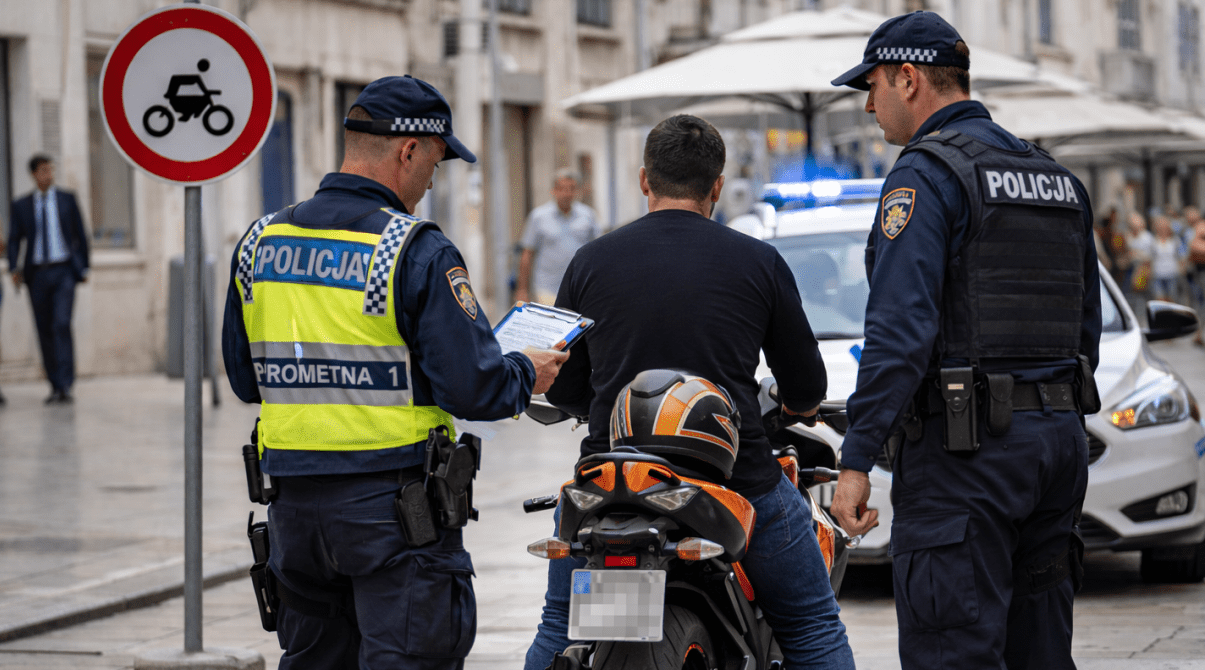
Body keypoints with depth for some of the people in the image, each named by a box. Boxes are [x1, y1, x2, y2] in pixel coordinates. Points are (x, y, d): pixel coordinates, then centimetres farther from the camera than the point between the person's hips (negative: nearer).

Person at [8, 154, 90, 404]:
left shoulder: (67, 199, 7)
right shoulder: (21, 206, 8)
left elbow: (80, 234, 11)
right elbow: (14, 240, 4)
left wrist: (84, 268, 5)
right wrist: (15, 268, -12)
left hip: (64, 271, -2)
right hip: (37, 273, 2)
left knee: (62, 324, -16)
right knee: (44, 331, 3)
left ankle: (65, 385, -18)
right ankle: (55, 386, 11)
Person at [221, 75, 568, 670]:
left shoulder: (260, 242, 6)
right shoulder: (418, 252, -13)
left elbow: (244, 379, 13)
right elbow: (471, 387, -15)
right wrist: (527, 374, 4)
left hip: (293, 502, 6)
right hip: (391, 504, -6)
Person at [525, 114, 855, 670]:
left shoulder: (591, 261, 2)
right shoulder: (759, 262, -1)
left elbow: (562, 390, 9)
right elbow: (807, 391, 6)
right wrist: (792, 407, 30)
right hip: (739, 475, -1)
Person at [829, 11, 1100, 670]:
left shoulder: (925, 175, -10)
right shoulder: (1056, 177, 17)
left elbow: (900, 330, -18)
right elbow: (1085, 327, 19)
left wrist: (856, 460, -18)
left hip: (963, 445, -8)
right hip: (1058, 433, 8)